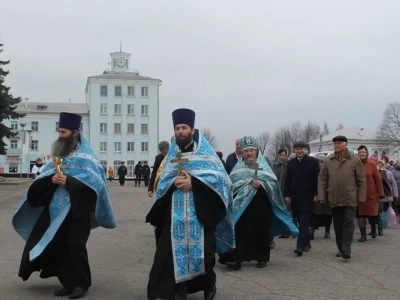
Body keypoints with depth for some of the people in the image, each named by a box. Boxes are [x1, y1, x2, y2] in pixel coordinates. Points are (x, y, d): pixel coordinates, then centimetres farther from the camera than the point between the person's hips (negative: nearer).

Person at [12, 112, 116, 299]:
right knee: (59, 246, 6)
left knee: (75, 245, -8)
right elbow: (43, 177, 11)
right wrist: (51, 179, -12)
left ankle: (81, 284, 5)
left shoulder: (85, 156, -4)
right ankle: (68, 282, 16)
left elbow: (94, 180, -16)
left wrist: (68, 181, -24)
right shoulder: (58, 154, 16)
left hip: (77, 210, -6)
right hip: (56, 208, 6)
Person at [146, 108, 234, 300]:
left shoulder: (205, 152, 4)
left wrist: (193, 181, -17)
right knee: (174, 251, -2)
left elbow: (221, 177, -7)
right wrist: (174, 182, -12)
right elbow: (161, 183, 10)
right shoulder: (171, 155, 16)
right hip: (175, 213, 3)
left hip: (200, 211, -3)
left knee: (202, 251, 0)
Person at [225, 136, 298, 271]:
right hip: (241, 205, 1)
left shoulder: (263, 165, 4)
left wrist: (261, 184, -19)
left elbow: (273, 182, -4)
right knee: (240, 233, -5)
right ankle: (237, 259, -6)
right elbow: (230, 184, 6)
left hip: (260, 206, -1)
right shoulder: (238, 167, 11)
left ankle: (262, 258, 18)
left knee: (261, 232, 6)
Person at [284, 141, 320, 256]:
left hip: (307, 197, -4)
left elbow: (317, 179, -3)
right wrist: (287, 195, 3)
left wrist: (316, 194, -10)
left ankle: (300, 246, -15)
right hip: (295, 198, 4)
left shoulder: (313, 162, 0)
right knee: (301, 222, 9)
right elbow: (287, 180, 11)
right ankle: (306, 243, 21)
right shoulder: (291, 163, 12)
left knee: (304, 222, -11)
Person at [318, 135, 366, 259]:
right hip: (334, 199, 3)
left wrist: (361, 197, -5)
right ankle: (341, 249, 21)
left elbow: (361, 179, -2)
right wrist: (321, 196, -1)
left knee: (348, 224, -5)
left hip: (350, 199, -3)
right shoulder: (328, 160, 4)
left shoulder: (355, 159, -3)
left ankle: (346, 250, -5)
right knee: (338, 226, 10)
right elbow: (322, 179, 6)